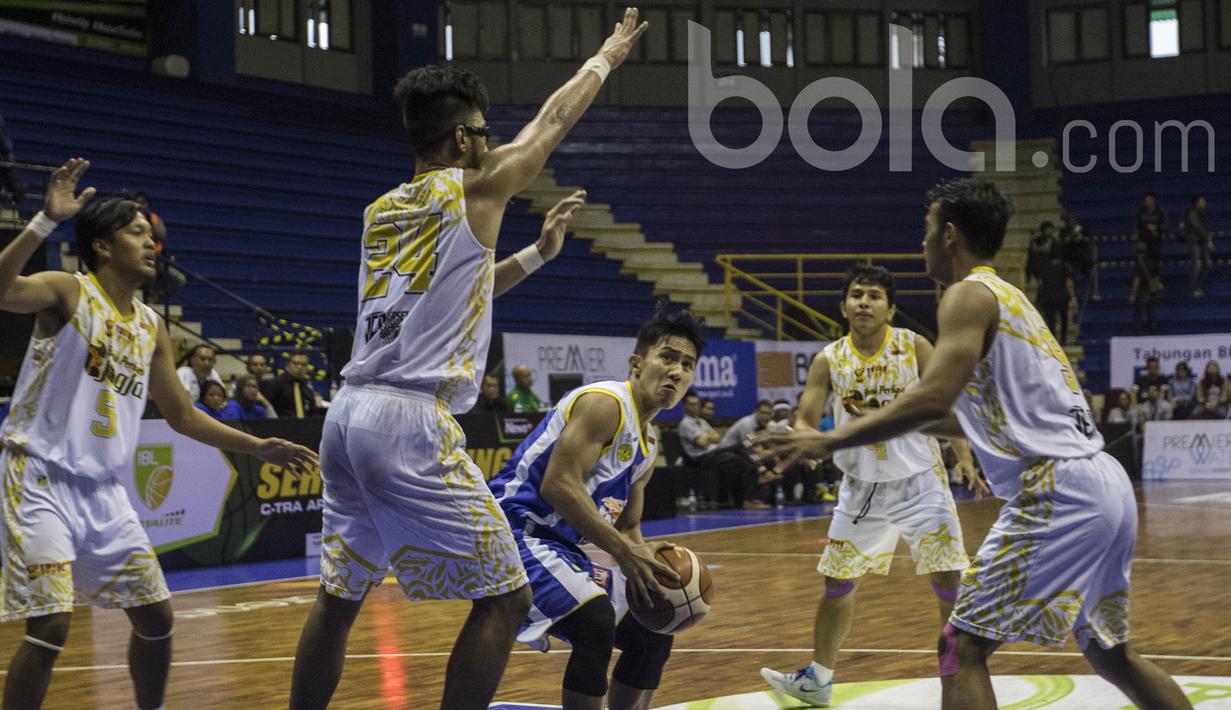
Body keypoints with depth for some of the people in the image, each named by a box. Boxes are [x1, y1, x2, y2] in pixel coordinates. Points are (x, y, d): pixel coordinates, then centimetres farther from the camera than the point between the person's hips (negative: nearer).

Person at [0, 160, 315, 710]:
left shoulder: (151, 328, 12)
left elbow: (183, 417, 21)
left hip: (104, 490, 7)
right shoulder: (68, 292, -8)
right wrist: (46, 221, -38)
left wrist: (259, 448, 17)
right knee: (51, 628, -16)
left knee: (156, 618, 11)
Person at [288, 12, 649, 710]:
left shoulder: (383, 210, 18)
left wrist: (537, 253, 33)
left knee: (339, 596, 18)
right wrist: (607, 55, 29)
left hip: (349, 415, 8)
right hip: (414, 422, -8)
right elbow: (555, 119, 13)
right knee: (505, 599, -1)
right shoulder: (475, 189, -2)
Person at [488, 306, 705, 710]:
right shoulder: (605, 403, -14)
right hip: (514, 530, -11)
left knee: (653, 635, 16)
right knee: (597, 620, -32)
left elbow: (627, 529, 22)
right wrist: (625, 552, -25)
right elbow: (557, 484, -25)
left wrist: (646, 560, -1)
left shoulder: (647, 447, 15)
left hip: (562, 547, 11)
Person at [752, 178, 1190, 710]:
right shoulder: (1009, 297, 23)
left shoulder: (969, 294, -5)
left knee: (963, 646, -6)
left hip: (1057, 492, -10)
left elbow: (933, 399, -20)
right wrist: (895, 423, 34)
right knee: (1108, 651, 23)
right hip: (1105, 486, 10)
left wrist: (830, 441, -15)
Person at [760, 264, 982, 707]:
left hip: (920, 482, -2)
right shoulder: (828, 360, -6)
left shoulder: (914, 347, -10)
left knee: (949, 580, -8)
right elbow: (805, 420, -6)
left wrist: (965, 459, -17)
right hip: (862, 488, 3)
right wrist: (803, 439, -29)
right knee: (838, 582, 10)